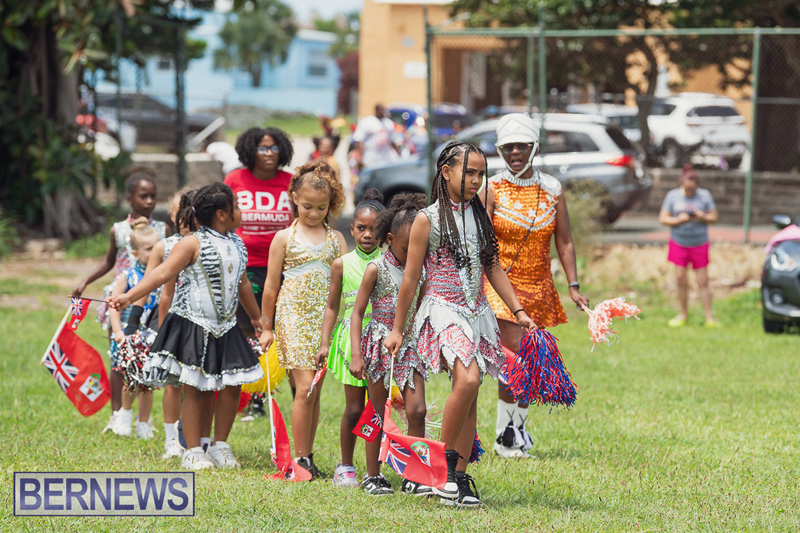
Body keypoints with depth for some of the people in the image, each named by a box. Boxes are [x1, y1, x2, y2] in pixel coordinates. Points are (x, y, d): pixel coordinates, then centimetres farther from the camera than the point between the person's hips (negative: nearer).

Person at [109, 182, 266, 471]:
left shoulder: (237, 245, 11)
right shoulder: (194, 244, -11)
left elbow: (242, 283, 26)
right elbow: (163, 273, -17)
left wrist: (256, 317, 37)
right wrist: (129, 296, -27)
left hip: (225, 327, 6)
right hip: (193, 325, -6)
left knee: (231, 386, 3)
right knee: (195, 389, -3)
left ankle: (220, 445, 18)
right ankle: (193, 451, 6)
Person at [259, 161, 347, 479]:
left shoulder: (336, 239, 10)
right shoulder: (285, 238, 4)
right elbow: (271, 286, 7)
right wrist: (267, 327, 9)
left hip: (327, 318, 3)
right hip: (294, 315, -3)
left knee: (314, 390, 4)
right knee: (305, 387, -11)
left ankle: (307, 456, 11)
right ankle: (300, 458, -6)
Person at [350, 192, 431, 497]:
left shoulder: (420, 273, 6)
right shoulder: (377, 270, -6)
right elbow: (357, 313, -5)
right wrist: (356, 355, -12)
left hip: (409, 345, 3)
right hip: (380, 343, -3)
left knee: (417, 410, -6)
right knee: (377, 414, 4)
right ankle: (372, 477, 14)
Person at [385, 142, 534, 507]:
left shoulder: (478, 216, 13)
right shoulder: (428, 220, -4)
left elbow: (493, 269, 18)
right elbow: (410, 278, 0)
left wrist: (518, 311, 9)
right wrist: (397, 329, 2)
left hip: (477, 311, 6)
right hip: (443, 309, -6)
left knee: (469, 397, 4)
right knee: (467, 380, -26)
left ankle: (459, 478, 9)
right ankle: (444, 461, -12)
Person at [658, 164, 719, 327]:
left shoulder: (704, 195, 1)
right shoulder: (673, 196, 1)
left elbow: (714, 217, 5)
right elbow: (663, 218, 1)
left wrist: (704, 217, -17)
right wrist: (678, 220, -16)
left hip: (699, 244, -1)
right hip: (679, 243, 1)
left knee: (703, 281, -3)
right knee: (680, 279, 0)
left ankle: (709, 317, 1)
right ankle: (683, 315, 13)